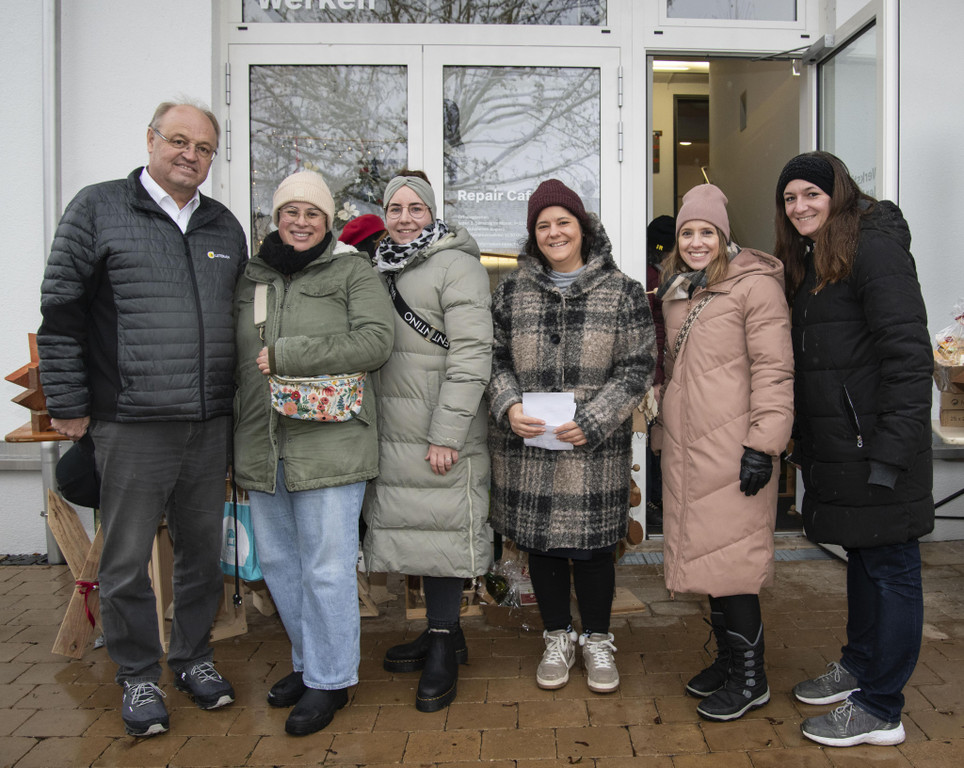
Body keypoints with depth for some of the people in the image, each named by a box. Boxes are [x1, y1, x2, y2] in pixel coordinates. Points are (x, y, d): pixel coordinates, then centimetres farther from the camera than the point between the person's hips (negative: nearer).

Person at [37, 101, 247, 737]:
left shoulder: (225, 226, 13)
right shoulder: (98, 209, 0)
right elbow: (61, 314, -3)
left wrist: (239, 400, 15)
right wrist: (68, 406, -6)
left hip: (210, 424, 4)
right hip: (131, 427, -4)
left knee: (203, 551, 14)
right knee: (127, 560, 6)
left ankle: (194, 657, 32)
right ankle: (139, 677, 24)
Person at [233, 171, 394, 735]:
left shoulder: (353, 271, 1)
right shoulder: (252, 277, 16)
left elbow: (375, 341, -14)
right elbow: (233, 355, 24)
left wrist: (287, 354, -16)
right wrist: (237, 441, 17)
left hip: (328, 445, -6)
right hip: (263, 448, 6)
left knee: (326, 567, 0)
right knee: (279, 562, 15)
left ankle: (330, 679, 16)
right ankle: (309, 660, 33)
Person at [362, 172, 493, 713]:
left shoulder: (456, 266, -8)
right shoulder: (384, 267, 16)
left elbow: (472, 354, -16)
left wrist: (447, 434, -20)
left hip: (443, 431, -8)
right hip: (395, 432, 8)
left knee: (442, 529, -2)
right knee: (417, 526, 13)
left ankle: (444, 649, 10)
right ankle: (443, 633, 27)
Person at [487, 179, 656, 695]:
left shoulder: (622, 292, 1)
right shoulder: (512, 291, 7)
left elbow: (637, 368, -2)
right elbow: (495, 358, 9)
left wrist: (592, 421, -14)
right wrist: (509, 407, -10)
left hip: (596, 448, -2)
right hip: (526, 446, 2)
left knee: (592, 546, 7)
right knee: (541, 545, 11)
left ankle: (597, 641, 28)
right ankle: (557, 638, 31)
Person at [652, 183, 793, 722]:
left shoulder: (755, 285, -7)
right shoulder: (677, 292, 17)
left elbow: (774, 369, -12)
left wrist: (764, 443, -17)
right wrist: (663, 437, 21)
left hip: (732, 450, -7)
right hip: (685, 449, 8)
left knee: (730, 557, -4)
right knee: (707, 556, 13)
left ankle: (750, 677, 11)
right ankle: (728, 658, 27)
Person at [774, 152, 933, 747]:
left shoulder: (875, 248, -13)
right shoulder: (812, 260, 16)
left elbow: (909, 355, -20)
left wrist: (893, 449, -23)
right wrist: (803, 436, 14)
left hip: (877, 445, -9)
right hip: (837, 445, 9)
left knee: (889, 565, 1)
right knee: (862, 555, 20)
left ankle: (880, 711, 13)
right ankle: (859, 666, 36)